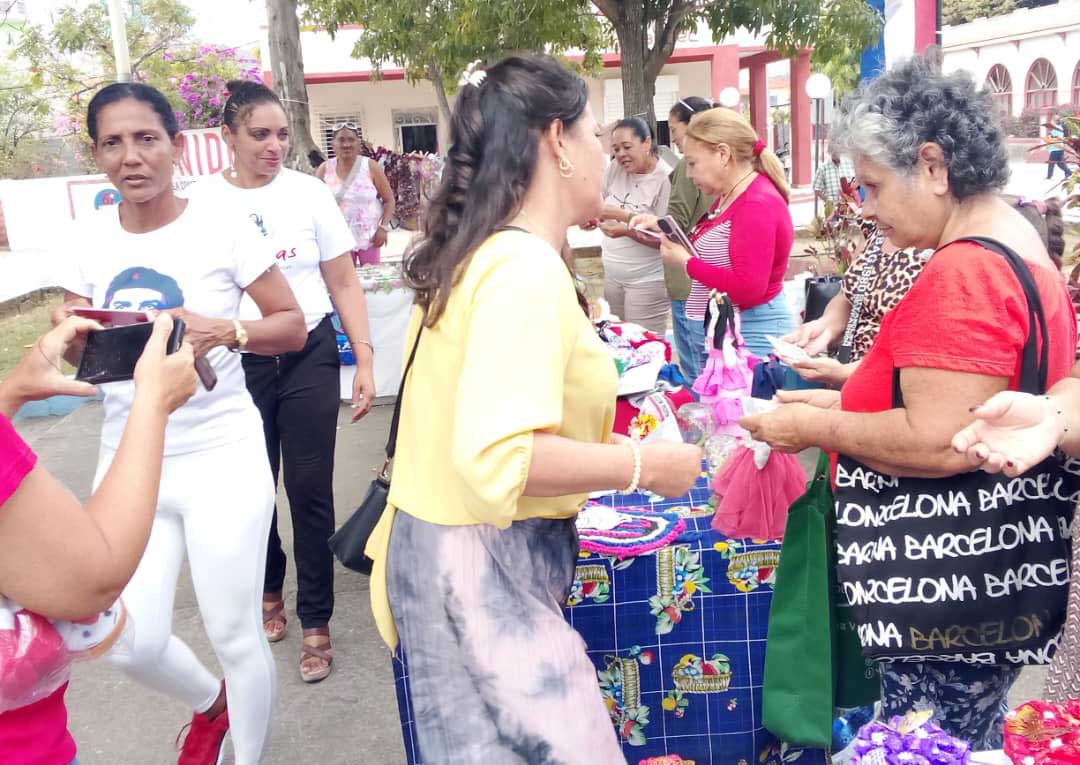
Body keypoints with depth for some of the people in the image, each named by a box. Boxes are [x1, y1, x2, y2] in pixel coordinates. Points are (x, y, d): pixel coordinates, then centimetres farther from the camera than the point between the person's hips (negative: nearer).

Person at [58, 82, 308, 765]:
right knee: (132, 644, 5)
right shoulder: (93, 242, 4)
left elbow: (294, 326, -4)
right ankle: (210, 703, 38)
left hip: (221, 456, -4)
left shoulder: (222, 230, -8)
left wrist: (224, 332, -23)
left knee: (234, 636, 4)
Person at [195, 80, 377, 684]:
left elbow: (344, 283, 1)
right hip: (237, 362, 1)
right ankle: (269, 589, 39)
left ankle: (316, 622, 16)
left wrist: (365, 360, -4)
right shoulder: (204, 201, -1)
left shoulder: (309, 192, -2)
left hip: (309, 358, -1)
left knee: (310, 492, 2)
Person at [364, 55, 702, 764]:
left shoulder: (482, 254, 9)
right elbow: (498, 459, -31)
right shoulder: (527, 268, -21)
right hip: (484, 565, -10)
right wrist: (645, 465, -19)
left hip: (462, 551, 10)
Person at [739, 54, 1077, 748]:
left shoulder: (965, 275, -23)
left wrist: (816, 428, -15)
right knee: (974, 738, 23)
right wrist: (848, 402, 10)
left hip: (949, 603, -10)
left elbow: (938, 443, -28)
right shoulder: (1019, 245, 11)